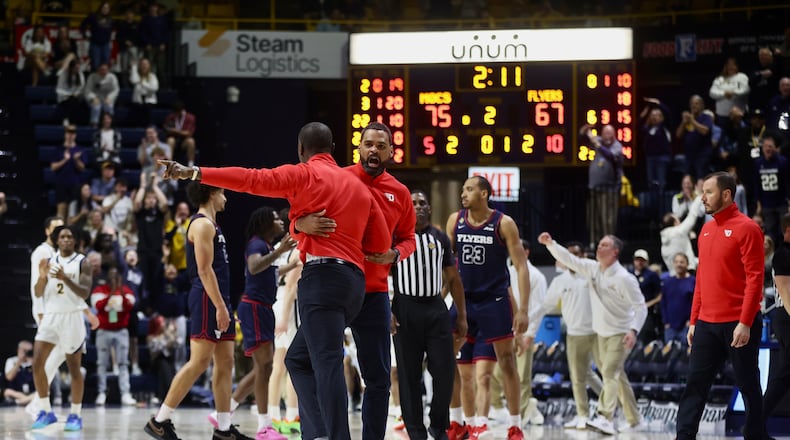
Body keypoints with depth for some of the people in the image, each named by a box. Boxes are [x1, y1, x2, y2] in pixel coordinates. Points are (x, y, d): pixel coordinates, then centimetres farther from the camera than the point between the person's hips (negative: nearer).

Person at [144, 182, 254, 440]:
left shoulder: (210, 225, 22)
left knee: (225, 363, 7)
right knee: (199, 362, -13)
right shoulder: (203, 224, -10)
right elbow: (204, 270, -18)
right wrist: (220, 306, -22)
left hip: (219, 301, 10)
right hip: (208, 300, -10)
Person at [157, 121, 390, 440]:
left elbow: (253, 180, -8)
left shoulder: (305, 174, 3)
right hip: (355, 281, 7)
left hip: (322, 277, -7)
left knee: (327, 363, -16)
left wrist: (194, 173, -9)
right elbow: (382, 244, 16)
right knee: (299, 359, 15)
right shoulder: (359, 186, 22)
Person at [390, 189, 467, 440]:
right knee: (409, 376, -1)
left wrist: (462, 316, 8)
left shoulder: (440, 238, 12)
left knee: (445, 371, -5)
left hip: (436, 309, 2)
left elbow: (453, 279, 14)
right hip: (405, 310, -2)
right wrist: (386, 311, -12)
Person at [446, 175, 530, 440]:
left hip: (494, 299, -4)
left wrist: (523, 309, -18)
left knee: (506, 360, -1)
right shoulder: (455, 220, 0)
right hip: (464, 298, 4)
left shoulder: (504, 224, -11)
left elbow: (521, 266, -11)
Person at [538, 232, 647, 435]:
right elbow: (569, 259, 5)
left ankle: (605, 418, -29)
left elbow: (640, 307, -16)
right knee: (617, 376, 12)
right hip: (602, 333, 8)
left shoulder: (624, 278, -17)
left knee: (610, 373, -20)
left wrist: (634, 330, -28)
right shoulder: (592, 268, 3)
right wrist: (550, 244, -9)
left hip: (620, 334, -8)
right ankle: (634, 420, 20)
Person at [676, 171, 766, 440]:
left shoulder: (745, 228, -9)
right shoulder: (707, 230, 14)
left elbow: (755, 278, -13)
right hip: (707, 324, 7)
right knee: (695, 384, 2)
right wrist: (694, 320, 14)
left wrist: (745, 323, -19)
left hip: (738, 324, -7)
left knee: (748, 385, 2)